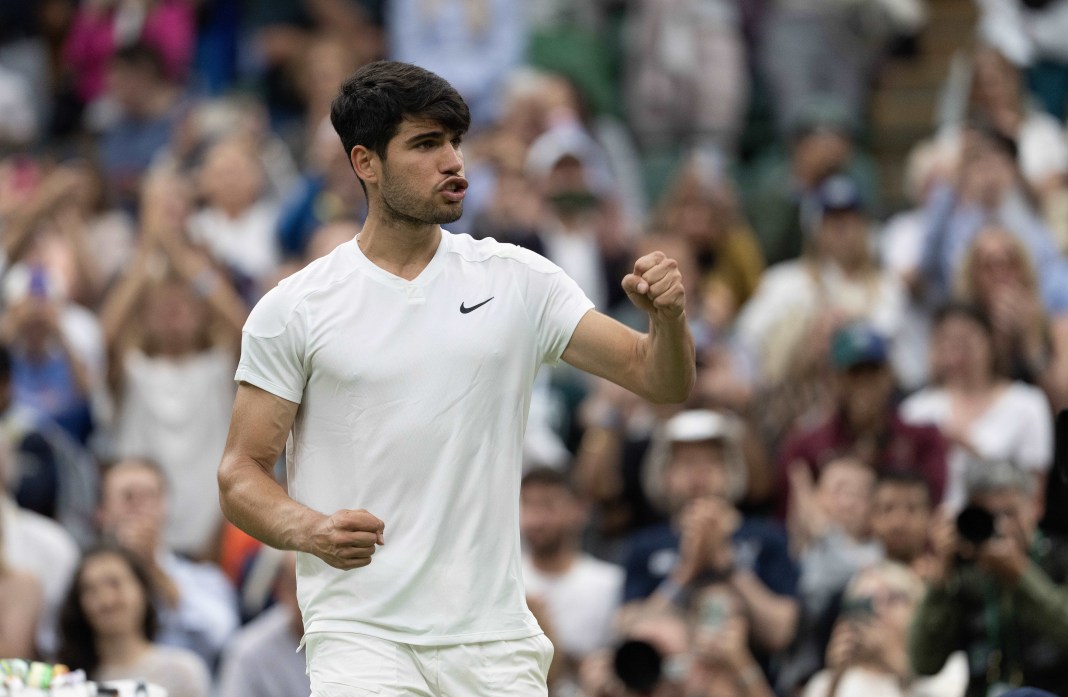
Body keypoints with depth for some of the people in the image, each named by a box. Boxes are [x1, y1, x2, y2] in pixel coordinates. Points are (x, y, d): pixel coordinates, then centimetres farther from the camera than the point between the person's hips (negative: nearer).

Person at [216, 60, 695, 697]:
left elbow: (661, 380, 6)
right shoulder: (293, 310, 1)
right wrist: (310, 530, -17)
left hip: (496, 643, 3)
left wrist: (668, 316, -15)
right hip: (361, 637, -3)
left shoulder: (519, 280, 7)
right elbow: (241, 472, 3)